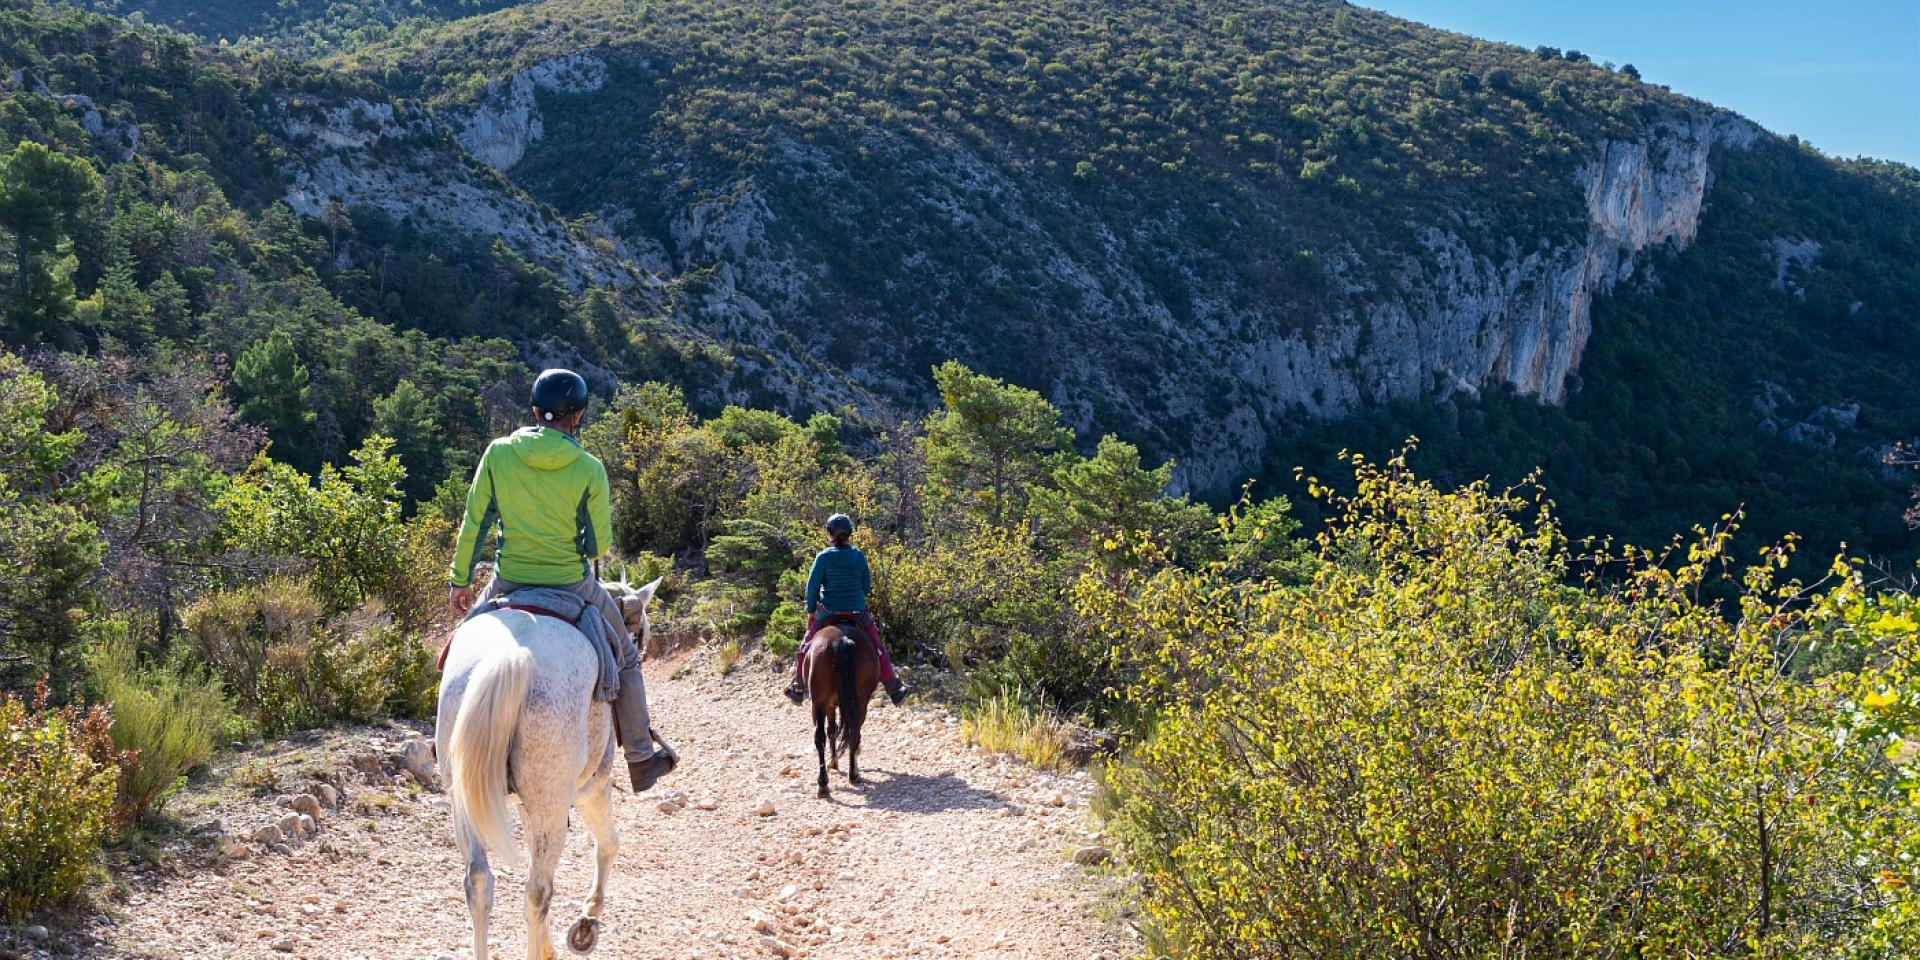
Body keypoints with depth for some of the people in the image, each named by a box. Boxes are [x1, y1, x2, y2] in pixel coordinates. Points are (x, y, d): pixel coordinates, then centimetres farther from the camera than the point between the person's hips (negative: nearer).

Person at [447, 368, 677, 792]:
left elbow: (474, 524, -1)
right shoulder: (589, 470, -13)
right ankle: (641, 760, 27)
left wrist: (459, 580, 10)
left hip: (508, 584, 2)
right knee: (625, 658, 21)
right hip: (572, 587, -2)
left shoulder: (498, 453, -8)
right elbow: (599, 545, -6)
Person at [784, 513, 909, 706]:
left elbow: (812, 587, -9)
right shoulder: (860, 557, -5)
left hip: (827, 612, -2)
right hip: (858, 612, 2)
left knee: (806, 647, 19)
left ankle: (798, 688, 24)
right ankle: (894, 689, 17)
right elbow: (867, 585, 3)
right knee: (877, 648, 14)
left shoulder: (823, 557, -14)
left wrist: (810, 610, 4)